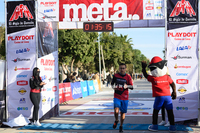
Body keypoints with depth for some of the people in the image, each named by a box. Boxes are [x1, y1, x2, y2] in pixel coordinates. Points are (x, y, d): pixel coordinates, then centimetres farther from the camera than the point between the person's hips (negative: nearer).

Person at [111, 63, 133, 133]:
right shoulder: (115, 76, 2)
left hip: (125, 97, 0)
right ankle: (116, 120, 14)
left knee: (123, 112, 7)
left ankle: (121, 126, 27)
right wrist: (113, 87, -9)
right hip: (117, 96, 0)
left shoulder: (128, 77, -1)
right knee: (116, 110, -18)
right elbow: (112, 83, 14)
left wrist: (126, 86, -23)